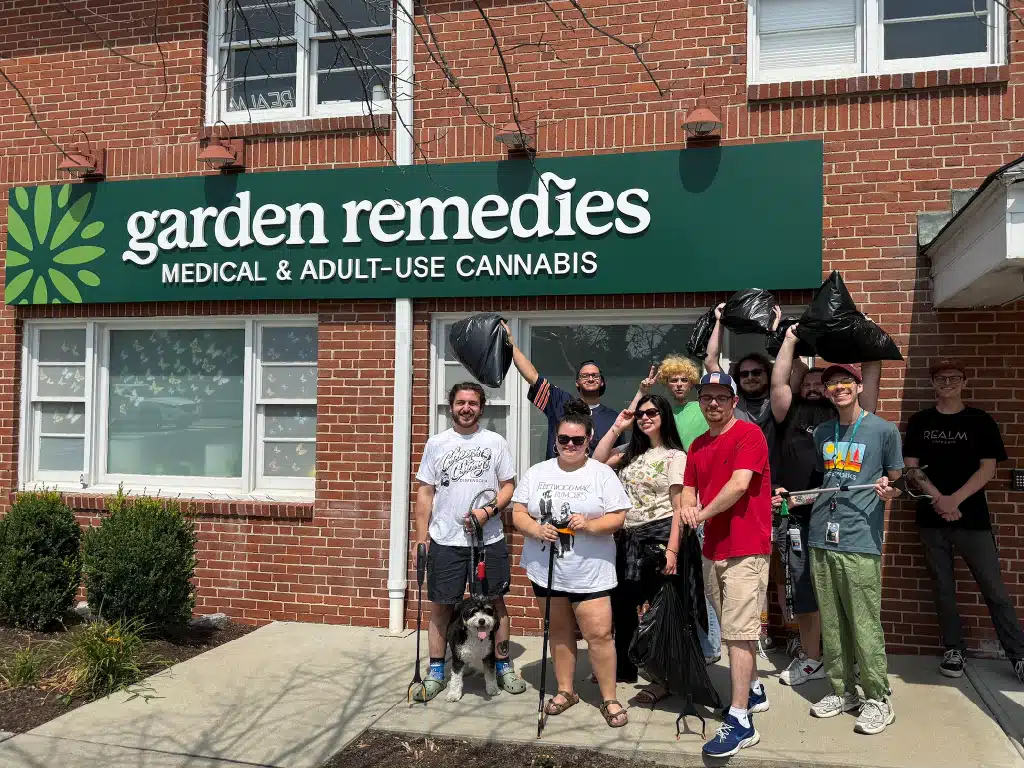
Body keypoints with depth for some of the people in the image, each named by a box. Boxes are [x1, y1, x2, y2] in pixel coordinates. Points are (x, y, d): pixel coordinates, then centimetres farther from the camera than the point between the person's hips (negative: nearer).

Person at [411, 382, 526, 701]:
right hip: (445, 541, 1)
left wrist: (488, 511, -14)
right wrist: (421, 537, 1)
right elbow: (425, 492, 6)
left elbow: (509, 485, 4)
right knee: (440, 605, 5)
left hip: (489, 540, 0)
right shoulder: (436, 443, 5)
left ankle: (503, 666, 22)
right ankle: (436, 672, 18)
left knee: (495, 602, 8)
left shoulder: (495, 442, 3)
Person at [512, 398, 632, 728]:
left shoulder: (602, 473, -3)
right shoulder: (536, 473, 6)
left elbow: (618, 517, -6)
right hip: (546, 569, 3)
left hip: (590, 572, -3)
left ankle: (609, 699, 12)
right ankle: (565, 691, 29)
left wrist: (590, 525, -23)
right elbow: (518, 512, 3)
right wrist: (536, 529, -16)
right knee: (559, 631, 15)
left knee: (599, 634, -4)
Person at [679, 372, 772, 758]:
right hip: (712, 549, 8)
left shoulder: (749, 434, -9)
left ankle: (740, 721, -5)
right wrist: (687, 508, -9)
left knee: (738, 633, -9)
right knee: (733, 631, 18)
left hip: (746, 550, -7)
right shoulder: (697, 446, 14)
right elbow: (689, 492, 14)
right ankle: (754, 691, 35)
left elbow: (739, 484, -21)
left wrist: (703, 513, -11)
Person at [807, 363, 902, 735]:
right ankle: (842, 691, 24)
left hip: (860, 541, -5)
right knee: (831, 624, 11)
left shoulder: (884, 430, 0)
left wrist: (888, 491, -14)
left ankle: (878, 700, 11)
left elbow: (895, 481, 7)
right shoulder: (821, 433, 15)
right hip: (822, 539, 5)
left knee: (865, 625, -4)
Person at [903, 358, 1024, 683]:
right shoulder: (920, 422, 6)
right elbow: (911, 467, 2)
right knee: (943, 588, 8)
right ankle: (954, 650, 19)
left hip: (972, 518, -2)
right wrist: (938, 500, -12)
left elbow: (988, 468, -4)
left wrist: (954, 500, -14)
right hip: (932, 518, 2)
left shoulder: (981, 421, 2)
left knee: (995, 591, -1)